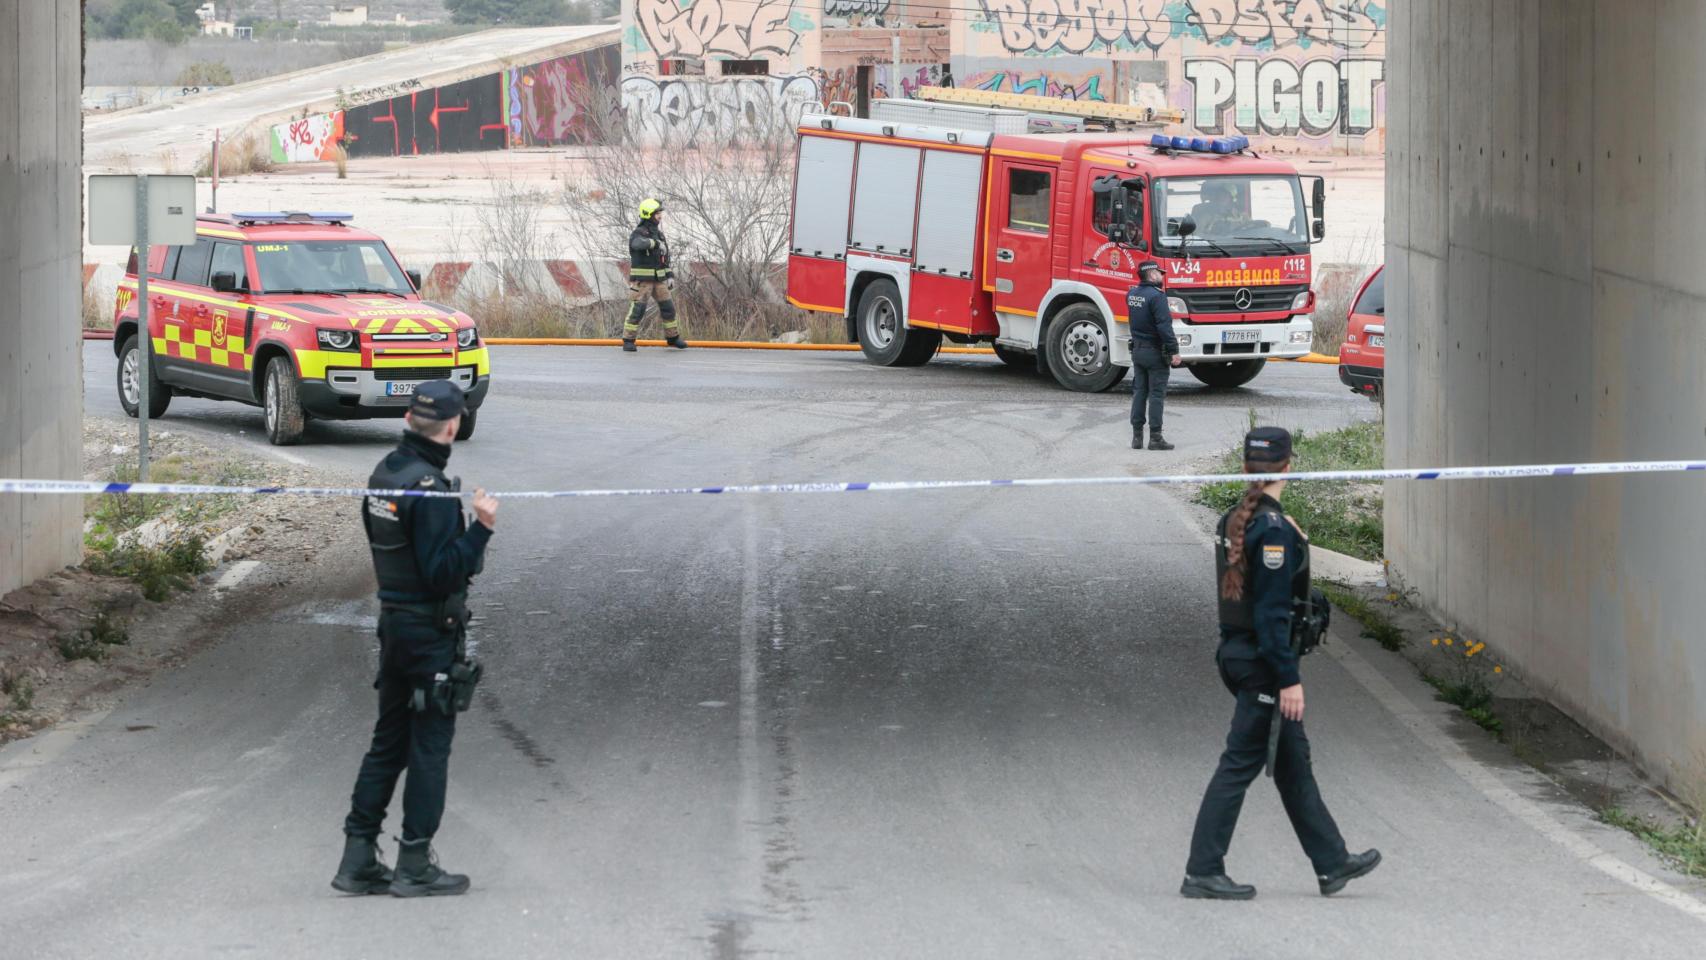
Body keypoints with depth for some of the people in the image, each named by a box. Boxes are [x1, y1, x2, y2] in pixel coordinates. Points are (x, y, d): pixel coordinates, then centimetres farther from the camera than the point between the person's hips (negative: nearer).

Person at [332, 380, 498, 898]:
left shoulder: (383, 474, 6)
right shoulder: (430, 490, -22)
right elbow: (442, 573, -24)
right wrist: (481, 528, -26)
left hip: (393, 619, 9)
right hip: (431, 629, -9)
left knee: (388, 741, 14)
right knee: (430, 745, 0)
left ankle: (358, 859, 14)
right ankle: (415, 865, 3)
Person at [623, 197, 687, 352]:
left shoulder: (658, 233, 12)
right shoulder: (638, 233, -12)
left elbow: (664, 256, 17)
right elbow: (639, 243, -38)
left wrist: (670, 276, 11)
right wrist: (657, 244, -44)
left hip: (658, 279, 7)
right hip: (641, 278, -7)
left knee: (667, 307, 8)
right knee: (637, 309, -9)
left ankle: (672, 337, 22)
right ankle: (628, 341, 0)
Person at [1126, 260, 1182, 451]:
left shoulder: (1132, 294, 6)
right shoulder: (1156, 296, -18)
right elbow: (1164, 326, -22)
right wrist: (1174, 351, -19)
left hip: (1137, 350, 7)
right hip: (1155, 352, -7)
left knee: (1139, 392, 10)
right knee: (1156, 395, -3)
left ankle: (1137, 436, 10)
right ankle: (1155, 438, -3)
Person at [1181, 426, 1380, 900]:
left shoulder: (1233, 520, 9)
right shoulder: (1274, 528, -18)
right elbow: (1272, 611, -21)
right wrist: (1289, 679, -19)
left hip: (1234, 651, 10)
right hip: (1263, 660, -10)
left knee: (1293, 759, 15)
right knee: (1241, 762, -4)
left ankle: (1332, 863, 24)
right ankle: (1202, 872, -1)